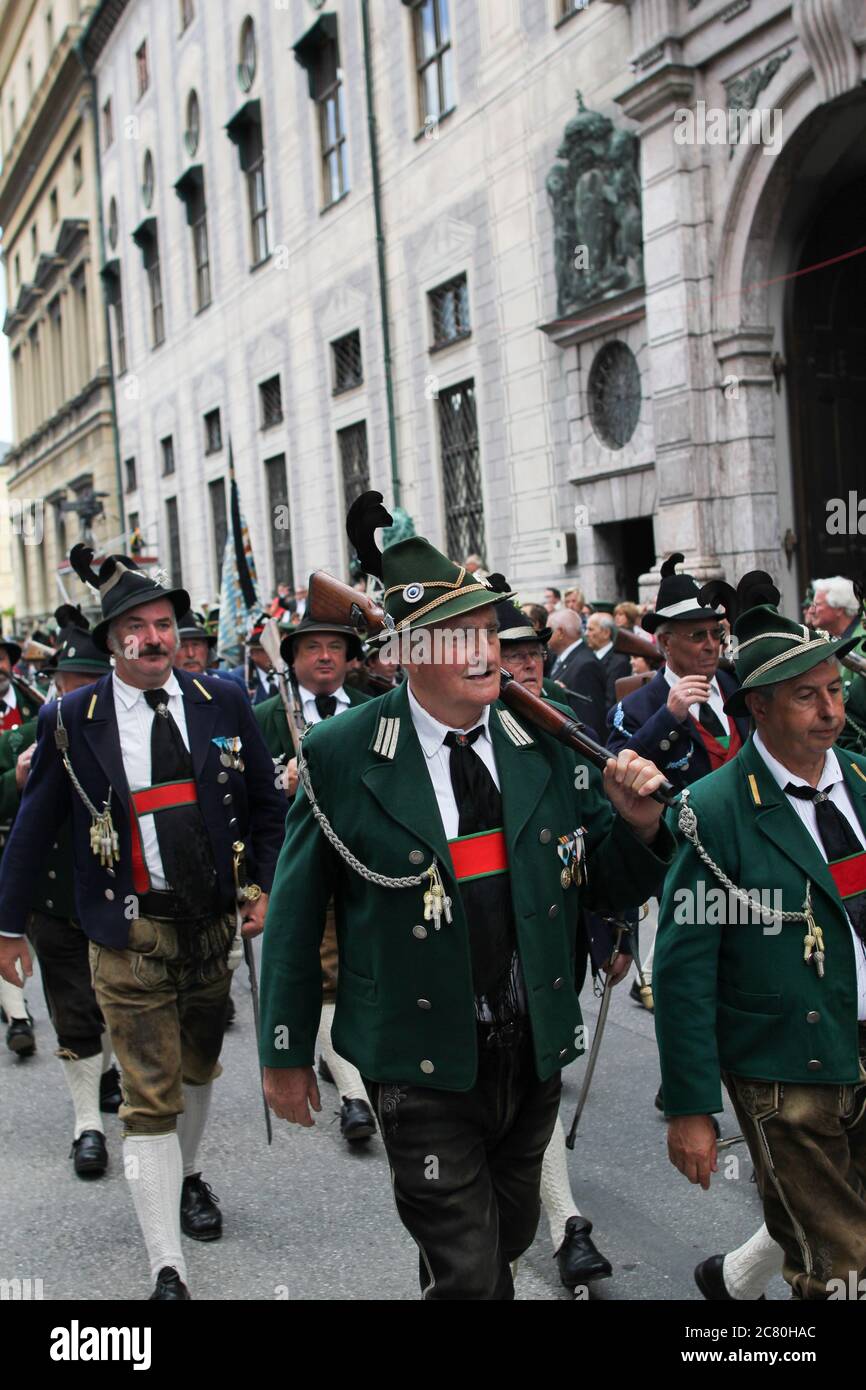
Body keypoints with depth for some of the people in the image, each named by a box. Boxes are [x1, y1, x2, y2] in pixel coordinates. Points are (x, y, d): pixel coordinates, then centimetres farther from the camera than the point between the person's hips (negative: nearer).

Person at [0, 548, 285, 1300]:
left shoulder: (223, 702, -1)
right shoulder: (70, 720, -7)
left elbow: (265, 805, 8)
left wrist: (269, 885, -1)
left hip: (213, 923, 3)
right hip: (130, 935, -3)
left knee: (198, 1069, 22)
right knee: (150, 1098, -4)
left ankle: (188, 1175, 50)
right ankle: (168, 1270, 3)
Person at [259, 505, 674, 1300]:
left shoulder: (549, 743, -3)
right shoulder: (341, 756, -12)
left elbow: (609, 883, 5)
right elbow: (297, 908, -5)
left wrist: (637, 821, -17)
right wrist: (287, 1053, 0)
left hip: (535, 1050, 5)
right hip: (423, 1060, -4)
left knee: (511, 1236, 23)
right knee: (467, 1271, 0)